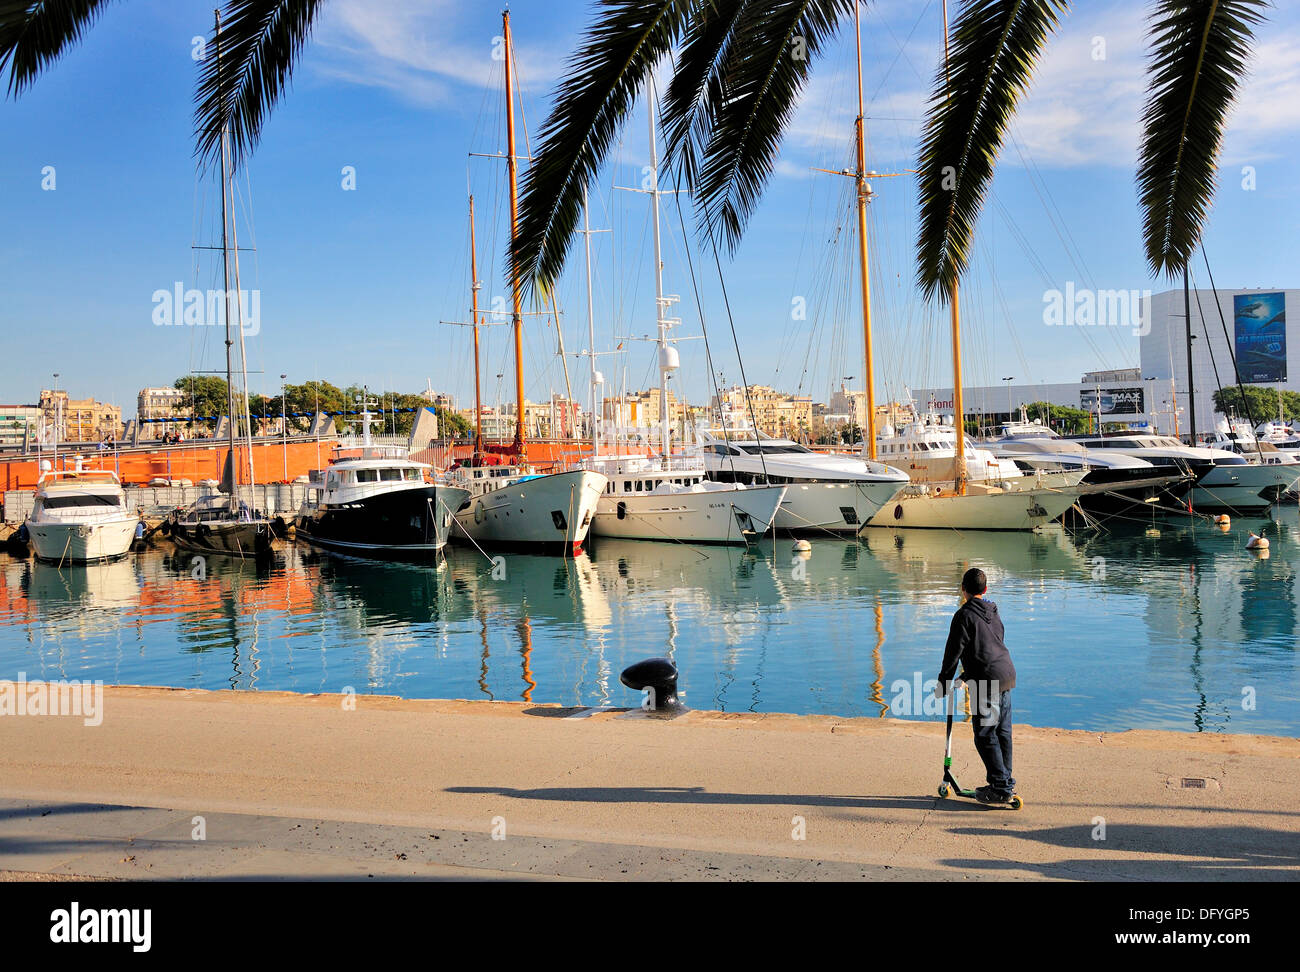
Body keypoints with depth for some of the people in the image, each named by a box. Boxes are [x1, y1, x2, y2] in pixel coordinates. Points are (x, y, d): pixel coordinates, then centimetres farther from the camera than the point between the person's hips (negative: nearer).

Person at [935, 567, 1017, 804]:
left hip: (987, 681, -8)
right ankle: (1007, 782, 22)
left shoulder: (964, 615, -9)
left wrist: (943, 683, 0)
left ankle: (1000, 788, -2)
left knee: (985, 736, -2)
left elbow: (953, 651, -9)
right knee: (1003, 732, 15)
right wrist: (969, 675, 34)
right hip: (1006, 675, 8)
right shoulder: (993, 613, 17)